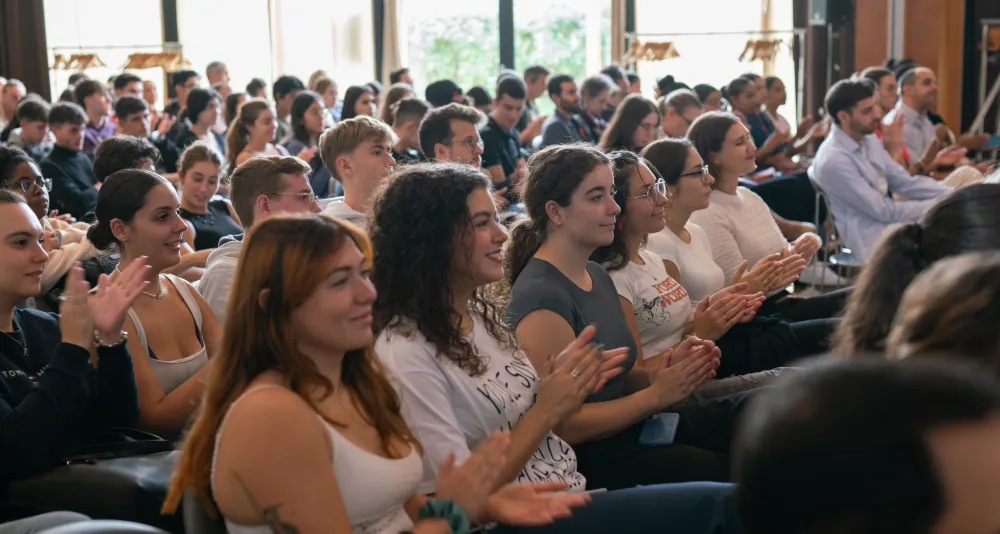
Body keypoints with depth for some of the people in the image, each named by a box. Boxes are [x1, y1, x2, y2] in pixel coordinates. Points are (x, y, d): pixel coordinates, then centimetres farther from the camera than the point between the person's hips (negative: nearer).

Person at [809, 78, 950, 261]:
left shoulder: (869, 139, 6)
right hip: (873, 242, -9)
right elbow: (884, 211, -19)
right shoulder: (834, 160, -22)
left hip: (891, 226, 9)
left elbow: (906, 182, 9)